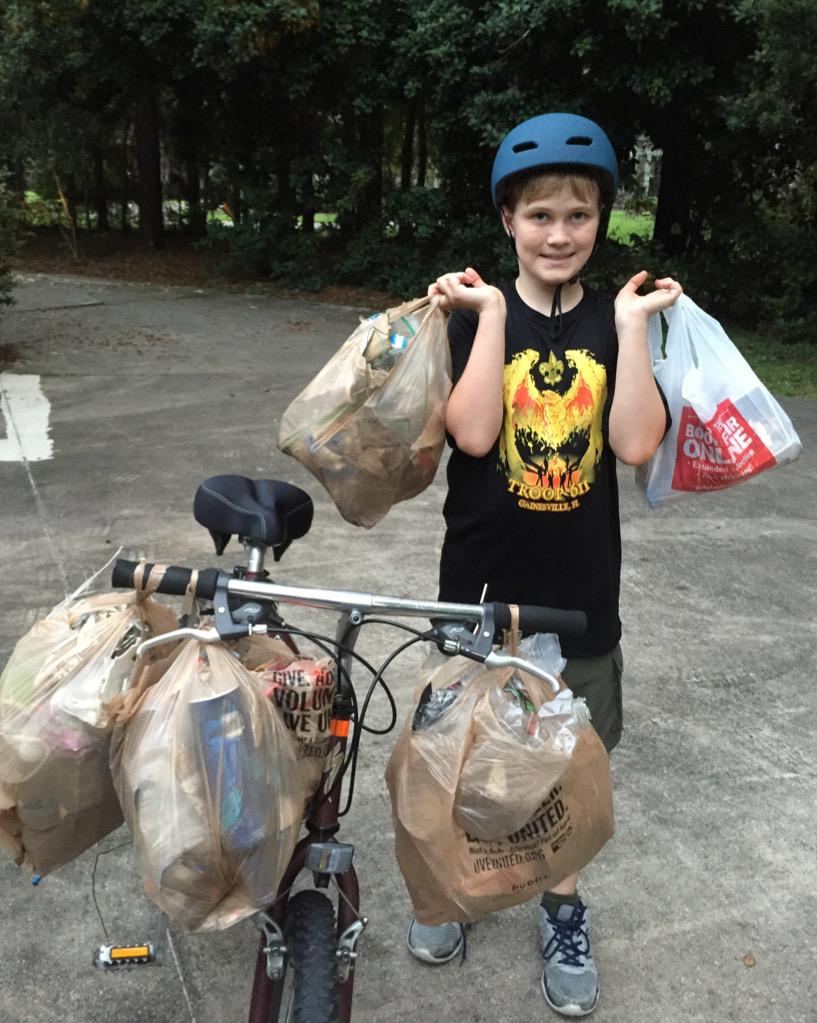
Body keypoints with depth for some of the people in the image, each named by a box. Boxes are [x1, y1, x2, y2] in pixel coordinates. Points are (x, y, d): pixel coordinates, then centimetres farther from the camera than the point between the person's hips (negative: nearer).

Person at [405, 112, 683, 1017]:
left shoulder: (615, 320, -1)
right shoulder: (474, 314, -5)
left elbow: (636, 444, -15)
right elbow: (473, 432, -21)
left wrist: (632, 323, -17)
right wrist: (493, 314, -20)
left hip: (581, 588, 2)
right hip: (481, 582, -1)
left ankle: (562, 906, 39)